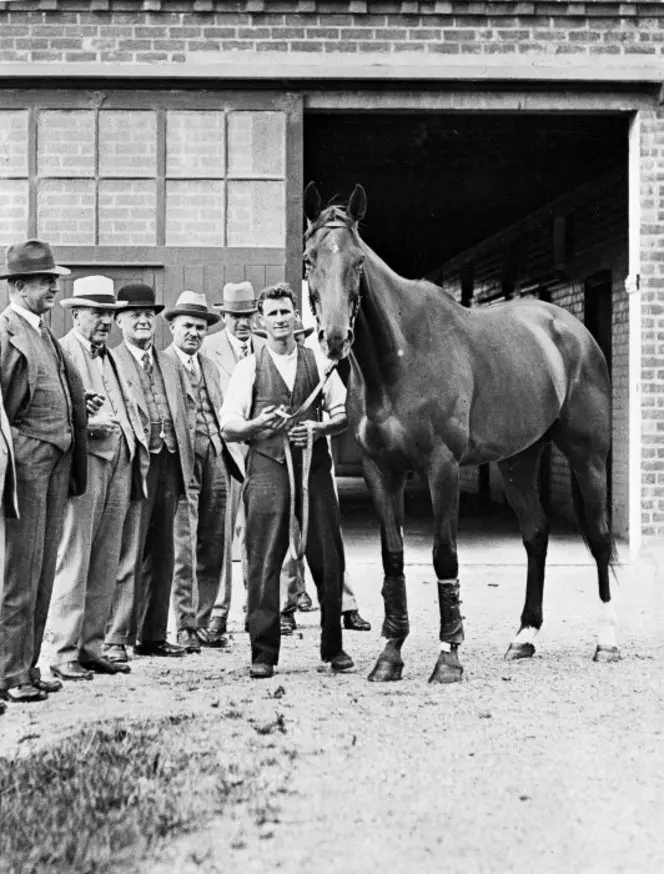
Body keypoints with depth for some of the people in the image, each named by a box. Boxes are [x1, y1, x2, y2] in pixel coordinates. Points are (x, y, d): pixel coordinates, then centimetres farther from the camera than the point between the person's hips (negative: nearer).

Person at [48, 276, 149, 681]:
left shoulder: (111, 357, 25)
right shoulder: (61, 351, 0)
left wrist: (139, 448, 11)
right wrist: (88, 424, -21)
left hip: (120, 461, 8)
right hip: (83, 457, -8)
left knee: (106, 564, 9)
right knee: (74, 562, -7)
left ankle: (92, 647, 16)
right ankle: (65, 653, -3)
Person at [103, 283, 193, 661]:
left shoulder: (169, 365, 19)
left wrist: (187, 468, 13)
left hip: (169, 465, 7)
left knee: (161, 555, 10)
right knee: (128, 555, -8)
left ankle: (153, 635, 18)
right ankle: (116, 638, -2)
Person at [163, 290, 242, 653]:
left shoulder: (210, 367, 21)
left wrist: (230, 457, 12)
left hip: (214, 461, 7)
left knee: (212, 549, 7)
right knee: (183, 548, -6)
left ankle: (202, 622, 16)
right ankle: (185, 627, -1)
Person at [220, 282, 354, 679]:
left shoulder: (318, 362, 11)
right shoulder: (249, 367, 6)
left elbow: (344, 413, 9)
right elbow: (228, 426, 2)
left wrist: (319, 428, -11)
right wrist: (257, 425, -19)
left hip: (314, 464, 2)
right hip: (267, 465, -2)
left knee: (328, 557, 5)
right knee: (264, 560, -5)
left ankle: (334, 647, 19)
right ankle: (263, 653, 3)